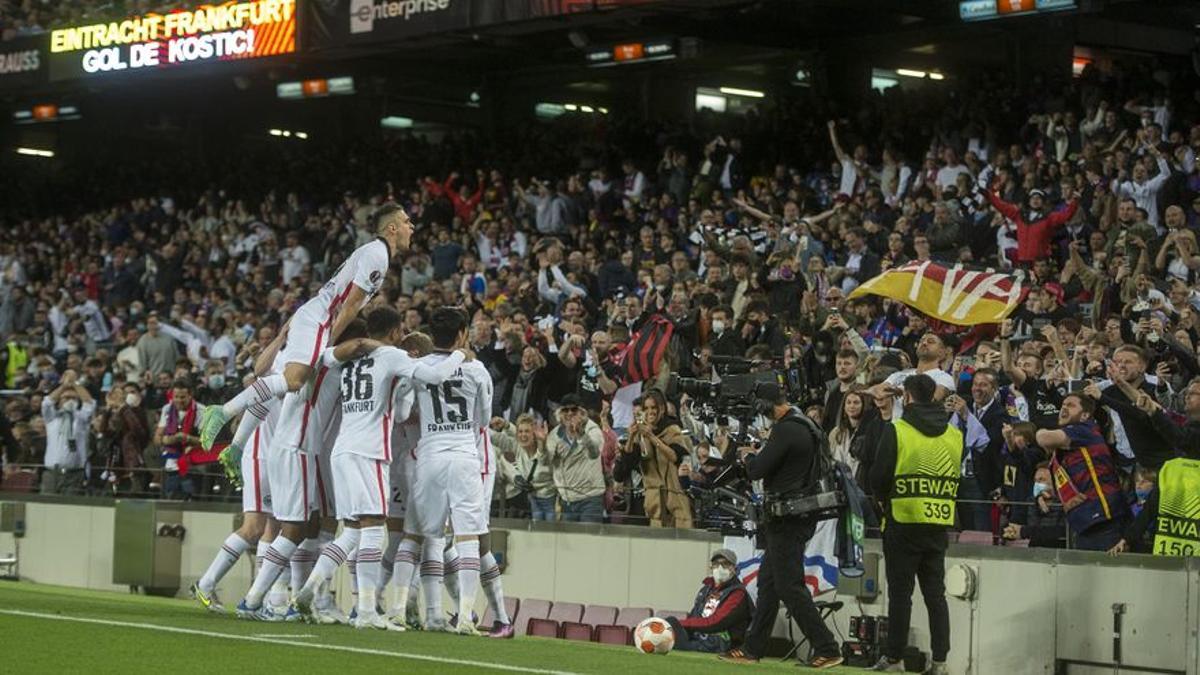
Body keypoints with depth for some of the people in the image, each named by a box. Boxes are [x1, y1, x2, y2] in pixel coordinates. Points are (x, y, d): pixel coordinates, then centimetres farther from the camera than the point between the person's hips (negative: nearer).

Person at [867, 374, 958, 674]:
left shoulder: (897, 431, -9)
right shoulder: (954, 435, 7)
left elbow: (878, 478, -7)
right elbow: (957, 479, 13)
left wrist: (886, 499, 12)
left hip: (903, 521, -4)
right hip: (940, 523, 4)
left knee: (900, 592, 2)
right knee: (935, 593, 7)